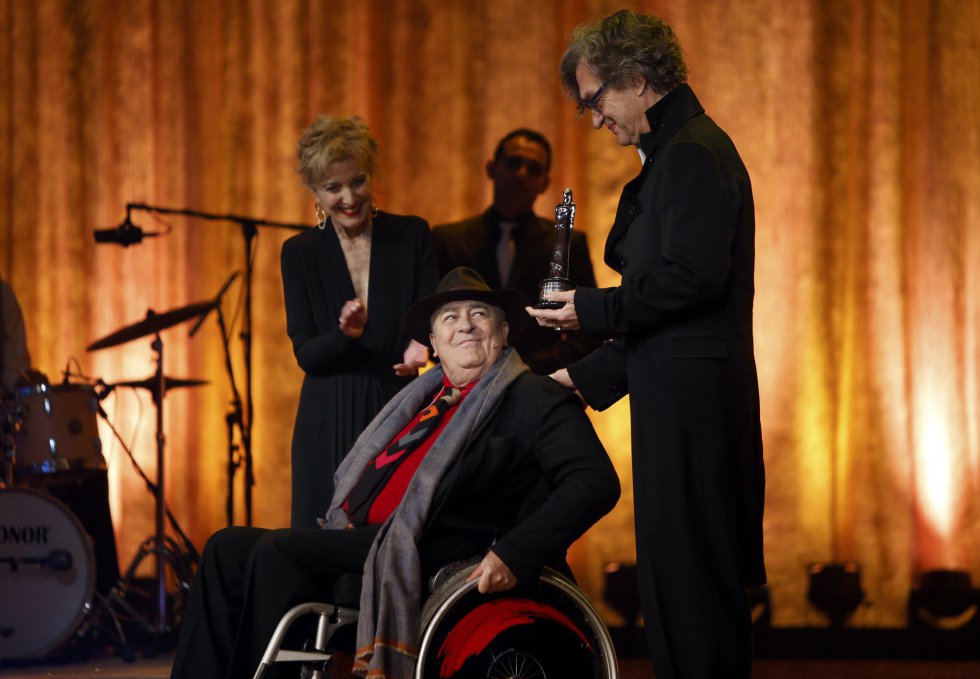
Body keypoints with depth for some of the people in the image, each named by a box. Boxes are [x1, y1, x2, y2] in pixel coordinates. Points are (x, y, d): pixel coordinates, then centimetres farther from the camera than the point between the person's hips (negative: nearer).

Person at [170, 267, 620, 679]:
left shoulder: (535, 399, 1)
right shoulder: (422, 396, 24)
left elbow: (595, 482, -12)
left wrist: (514, 555, -23)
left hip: (431, 559, -8)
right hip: (362, 541, 8)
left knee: (277, 553, -25)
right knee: (229, 548, -6)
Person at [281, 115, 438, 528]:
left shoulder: (412, 236, 2)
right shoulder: (300, 253, 3)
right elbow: (304, 353, -1)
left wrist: (421, 345, -24)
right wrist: (345, 334, -22)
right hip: (330, 421, 1)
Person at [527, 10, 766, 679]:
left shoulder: (691, 153, -11)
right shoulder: (677, 152, 21)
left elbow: (693, 277, -21)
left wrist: (593, 308, -10)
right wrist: (587, 375, 23)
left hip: (690, 398, -10)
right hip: (682, 398, 10)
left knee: (687, 576, -8)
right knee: (694, 579, 11)